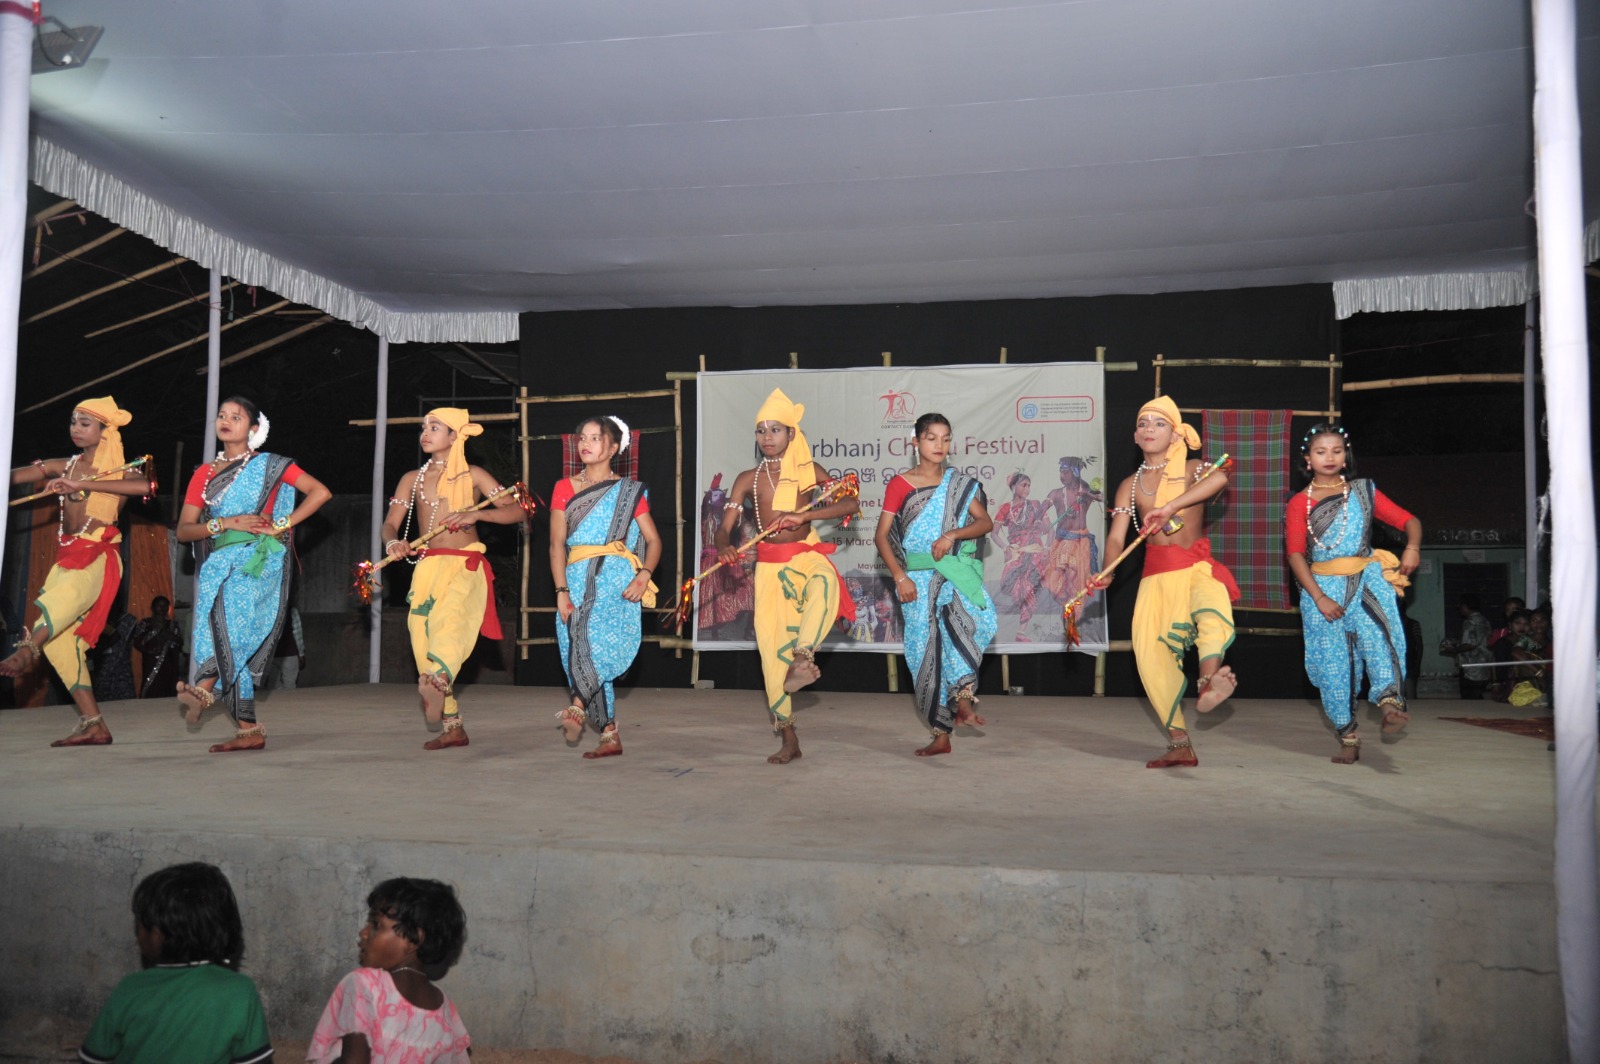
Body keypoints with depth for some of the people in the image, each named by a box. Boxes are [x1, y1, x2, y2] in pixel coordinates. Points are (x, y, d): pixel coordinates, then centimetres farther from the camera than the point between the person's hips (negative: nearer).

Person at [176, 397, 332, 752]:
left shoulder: (270, 465, 7)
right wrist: (225, 523, -7)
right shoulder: (204, 474, 17)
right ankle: (249, 730, 0)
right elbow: (183, 530, 11)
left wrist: (280, 525, -9)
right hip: (224, 560, 5)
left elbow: (321, 492, -3)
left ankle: (205, 687, -38)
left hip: (261, 557, -4)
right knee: (232, 645, -4)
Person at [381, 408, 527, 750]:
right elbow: (390, 523, 7)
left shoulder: (473, 475, 6)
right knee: (423, 640, 0)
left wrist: (475, 514, -17)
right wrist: (393, 542, -16)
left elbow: (517, 510, -2)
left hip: (466, 565, -4)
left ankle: (437, 681, -55)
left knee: (451, 619, -32)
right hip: (426, 568, 4)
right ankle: (452, 727, 9)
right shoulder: (412, 479, 15)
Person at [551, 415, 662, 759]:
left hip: (616, 575, -3)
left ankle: (577, 706, -32)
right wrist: (561, 591, -6)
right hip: (577, 578, 3)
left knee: (598, 631, -31)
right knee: (582, 647, -1)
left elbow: (653, 540, 6)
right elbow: (557, 544, 6)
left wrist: (643, 576, -13)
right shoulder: (565, 488, 13)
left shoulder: (629, 491, 8)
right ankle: (610, 737, 6)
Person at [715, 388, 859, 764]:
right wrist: (724, 546, -26)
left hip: (807, 556, -1)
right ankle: (788, 738, 7)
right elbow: (724, 527, -2)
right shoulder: (748, 479, 2)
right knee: (771, 644, -1)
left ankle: (803, 657, -43)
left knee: (824, 584, -39)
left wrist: (801, 515, -24)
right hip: (769, 565, 1)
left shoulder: (808, 471, 1)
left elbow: (850, 503, -11)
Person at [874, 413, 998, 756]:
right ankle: (940, 734, 12)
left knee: (980, 616, -31)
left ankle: (963, 699, -21)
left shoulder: (961, 484, 8)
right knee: (926, 652, 0)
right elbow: (882, 536, -1)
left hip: (957, 572, 1)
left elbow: (985, 522, -1)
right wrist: (899, 576, -12)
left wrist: (952, 535, -18)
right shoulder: (900, 484, 1)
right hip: (919, 578, -1)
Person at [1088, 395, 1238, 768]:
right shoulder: (1130, 486, 10)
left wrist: (1169, 507, -32)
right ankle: (1180, 744, 1)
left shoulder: (1191, 470, 1)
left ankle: (1209, 680, -57)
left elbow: (1220, 477, -25)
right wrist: (1106, 573, -21)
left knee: (1212, 613, -35)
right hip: (1156, 574, 2)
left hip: (1198, 566, -2)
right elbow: (1116, 537, -1)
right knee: (1149, 652, -7)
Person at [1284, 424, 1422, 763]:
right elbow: (1296, 555, -2)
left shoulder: (1364, 491, 12)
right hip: (1322, 587, 0)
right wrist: (1319, 597, -14)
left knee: (1375, 632, -31)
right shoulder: (1299, 503, 7)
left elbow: (1409, 521, 7)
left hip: (1366, 580, 0)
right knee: (1332, 662, -2)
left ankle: (1390, 701, -44)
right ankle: (1348, 738, 8)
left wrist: (1412, 548, -16)